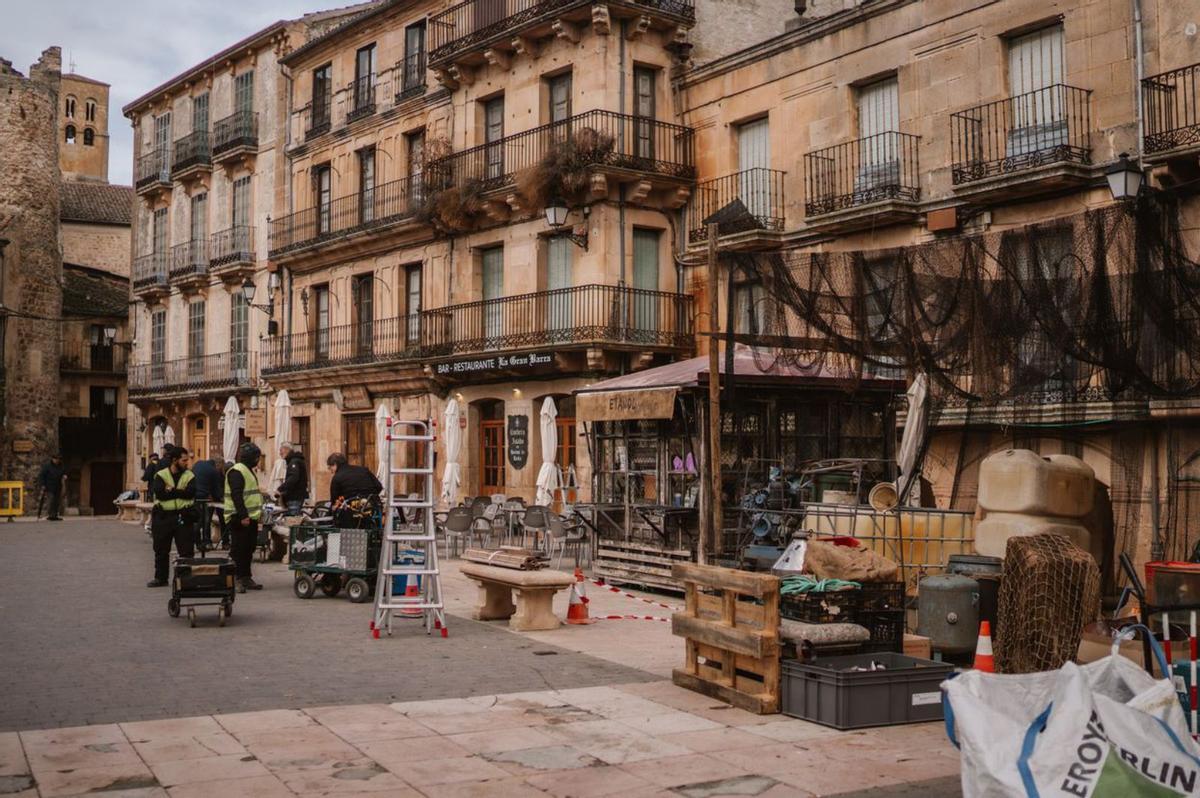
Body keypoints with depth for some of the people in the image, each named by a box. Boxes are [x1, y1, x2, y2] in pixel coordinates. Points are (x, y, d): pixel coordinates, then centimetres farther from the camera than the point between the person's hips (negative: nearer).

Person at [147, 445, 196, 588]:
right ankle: (161, 578, 21)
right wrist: (180, 493, -11)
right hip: (163, 516, 1)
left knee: (186, 550, -2)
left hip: (183, 517, -1)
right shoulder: (161, 475, 3)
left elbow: (191, 493, -13)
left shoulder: (189, 476, 5)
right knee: (161, 550, 10)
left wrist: (171, 491, -13)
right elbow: (159, 493, -13)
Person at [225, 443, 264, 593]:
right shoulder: (236, 472, -14)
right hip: (239, 518, -10)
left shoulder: (248, 470, 20)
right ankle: (235, 580, -5)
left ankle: (245, 578, 20)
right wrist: (243, 516, -27)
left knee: (248, 549, 13)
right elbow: (236, 496, -22)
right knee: (238, 550, -7)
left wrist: (258, 513, 23)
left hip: (250, 518, 10)